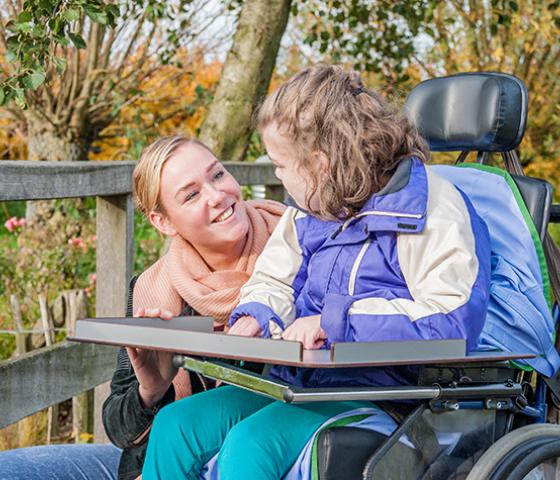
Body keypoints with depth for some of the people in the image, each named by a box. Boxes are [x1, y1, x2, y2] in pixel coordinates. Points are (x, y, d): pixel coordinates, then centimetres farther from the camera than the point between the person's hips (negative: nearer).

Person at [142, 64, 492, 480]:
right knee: (176, 425, -7)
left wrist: (335, 323, -23)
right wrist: (257, 315, 4)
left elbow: (455, 318, -23)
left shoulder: (430, 209, -11)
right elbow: (274, 280, 30)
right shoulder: (310, 211, 16)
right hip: (296, 383, 8)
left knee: (252, 442, -29)